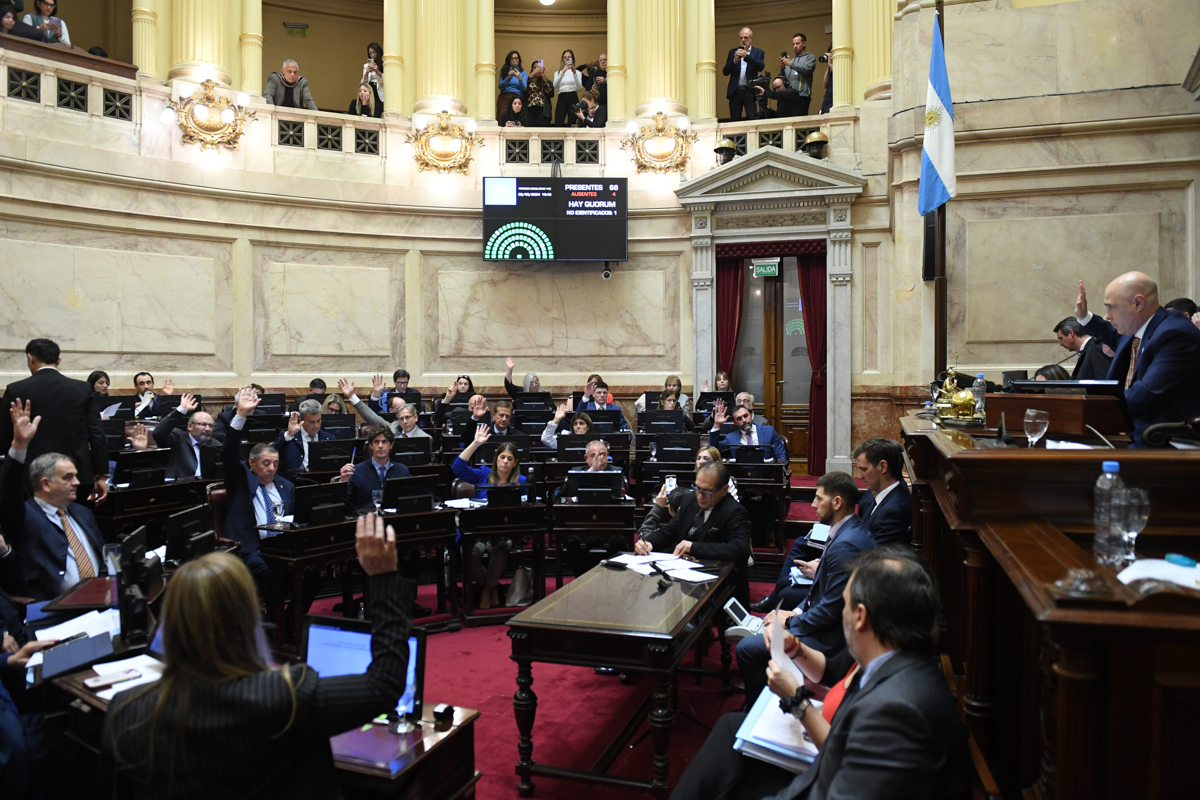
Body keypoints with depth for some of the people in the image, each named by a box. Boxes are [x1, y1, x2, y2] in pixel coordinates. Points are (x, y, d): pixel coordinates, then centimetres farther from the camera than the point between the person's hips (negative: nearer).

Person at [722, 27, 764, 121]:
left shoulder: (758, 52, 11)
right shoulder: (733, 52, 16)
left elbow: (761, 67, -8)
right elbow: (725, 72, 7)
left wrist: (746, 56, -18)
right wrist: (734, 61, -12)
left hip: (749, 91, -2)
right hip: (735, 91, 2)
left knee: (752, 119, -10)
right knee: (734, 120, -1)